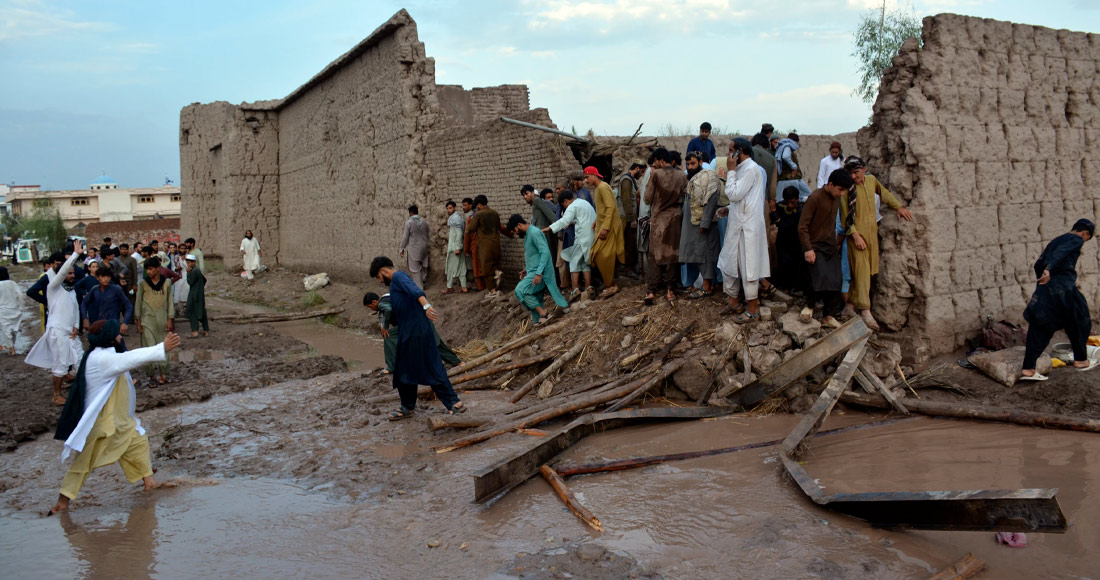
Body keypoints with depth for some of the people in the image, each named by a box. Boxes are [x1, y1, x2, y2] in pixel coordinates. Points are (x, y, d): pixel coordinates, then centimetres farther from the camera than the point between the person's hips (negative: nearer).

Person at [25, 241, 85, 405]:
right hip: (57, 331, -8)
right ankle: (57, 395, 3)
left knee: (80, 358, 11)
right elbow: (62, 271, -20)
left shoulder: (71, 291, 17)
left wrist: (76, 326, 1)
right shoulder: (54, 287, -6)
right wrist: (75, 254, -24)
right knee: (60, 364, -6)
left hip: (70, 332, 8)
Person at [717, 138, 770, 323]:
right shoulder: (742, 168, 14)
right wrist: (727, 209, 10)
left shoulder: (751, 169, -16)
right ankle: (733, 301, 27)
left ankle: (753, 309, 6)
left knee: (748, 266, -3)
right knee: (729, 263, 15)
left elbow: (734, 194, -21)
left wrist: (731, 170, -14)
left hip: (747, 226, -10)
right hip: (737, 224, 10)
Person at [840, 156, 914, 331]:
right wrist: (856, 235, -16)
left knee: (868, 269, 10)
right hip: (857, 232, -6)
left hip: (872, 231, 6)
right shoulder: (847, 188, -11)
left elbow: (884, 193, 25)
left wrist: (898, 207, 15)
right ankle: (865, 310, -13)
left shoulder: (871, 180, 6)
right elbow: (845, 216, -10)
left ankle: (853, 300, 24)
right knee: (861, 269, -11)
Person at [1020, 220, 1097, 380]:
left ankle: (1028, 369, -2)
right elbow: (1060, 252, -20)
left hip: (1045, 288, 7)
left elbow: (1038, 264, 22)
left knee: (1040, 329, 4)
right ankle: (1080, 360, 26)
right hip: (1063, 287, -7)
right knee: (1079, 323, 14)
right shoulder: (1076, 240, 1)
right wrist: (1048, 270, -35)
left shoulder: (1055, 240, 23)